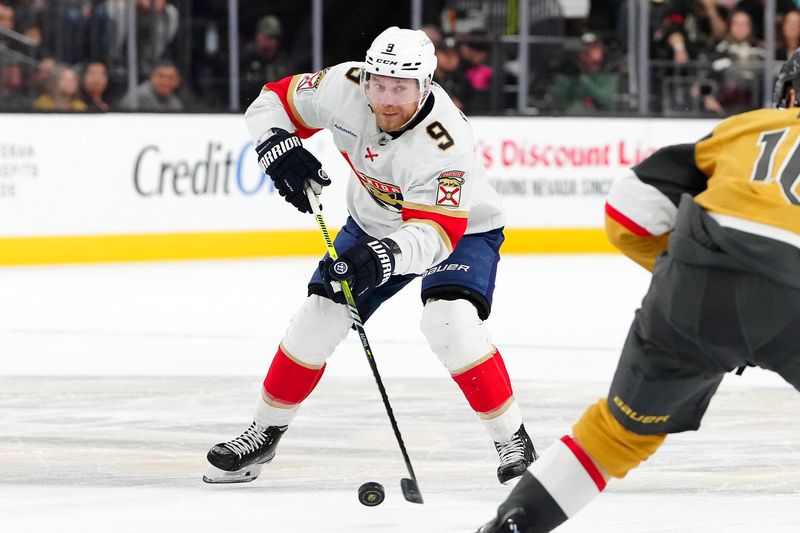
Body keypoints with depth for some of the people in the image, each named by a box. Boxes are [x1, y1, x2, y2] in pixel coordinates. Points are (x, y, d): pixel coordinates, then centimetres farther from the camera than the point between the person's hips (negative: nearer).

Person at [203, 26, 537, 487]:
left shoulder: (443, 141, -39)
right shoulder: (344, 87, -25)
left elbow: (437, 232, -43)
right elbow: (275, 101, -9)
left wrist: (383, 256, -59)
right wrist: (278, 148, -28)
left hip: (463, 229, -5)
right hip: (374, 224, 5)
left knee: (451, 323, -29)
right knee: (318, 319, -2)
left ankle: (512, 439, -14)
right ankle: (265, 432, 17)